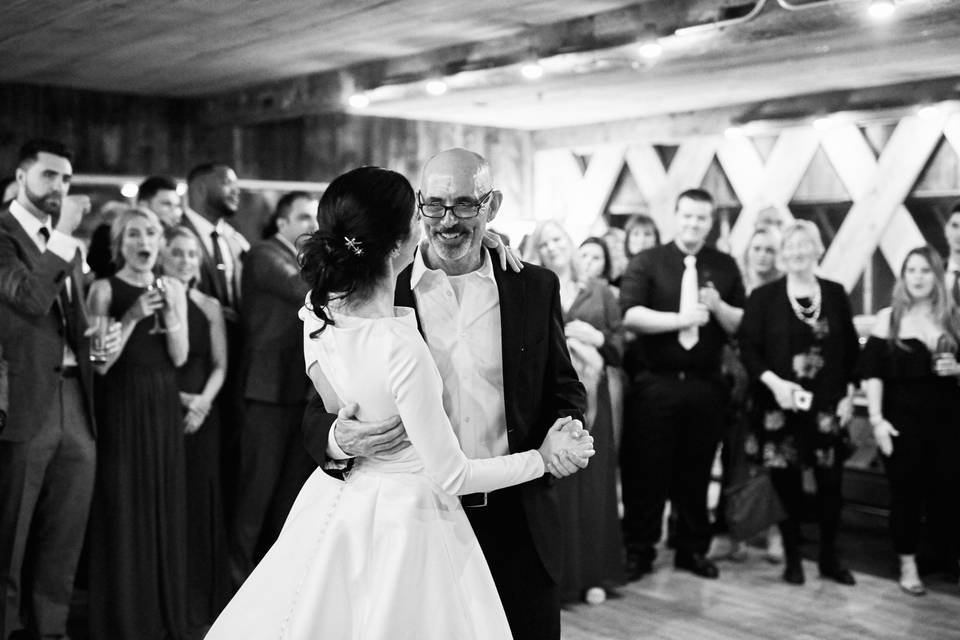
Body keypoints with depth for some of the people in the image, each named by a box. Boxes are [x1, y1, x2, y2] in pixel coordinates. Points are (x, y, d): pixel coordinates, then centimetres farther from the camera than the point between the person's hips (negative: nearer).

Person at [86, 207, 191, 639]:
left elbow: (179, 357, 1)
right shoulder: (105, 289, -3)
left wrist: (170, 313, -13)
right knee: (124, 510, -1)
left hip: (164, 408, 4)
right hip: (122, 407, -4)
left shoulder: (173, 288, 8)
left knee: (166, 508, 8)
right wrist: (132, 317, -18)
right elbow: (99, 363, -8)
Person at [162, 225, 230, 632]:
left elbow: (220, 365, 8)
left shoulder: (209, 307, 8)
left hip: (200, 413, 3)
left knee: (200, 503, 4)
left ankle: (198, 606, 13)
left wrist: (204, 400, -9)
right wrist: (174, 397, -12)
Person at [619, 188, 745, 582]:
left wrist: (717, 306, -12)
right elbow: (629, 315, -13)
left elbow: (741, 326, 7)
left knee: (696, 472, 12)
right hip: (655, 384, -2)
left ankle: (693, 550, 26)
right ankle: (638, 551, 15)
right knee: (646, 470, 3)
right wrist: (681, 319, -19)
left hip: (705, 386, 3)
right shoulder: (647, 262, 0)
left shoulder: (724, 267, 9)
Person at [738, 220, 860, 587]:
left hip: (828, 405, 2)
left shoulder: (836, 294, 7)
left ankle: (829, 558, 21)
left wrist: (848, 395, 1)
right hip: (781, 405, -2)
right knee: (786, 483, 4)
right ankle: (792, 559, 18)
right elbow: (748, 349, -4)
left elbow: (851, 350, 10)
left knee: (830, 482, 3)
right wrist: (774, 382, -17)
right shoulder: (764, 297, 0)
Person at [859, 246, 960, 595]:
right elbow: (872, 372, -5)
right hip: (902, 419, -1)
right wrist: (876, 418, -12)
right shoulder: (888, 318, -1)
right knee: (905, 491, 6)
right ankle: (908, 565, 20)